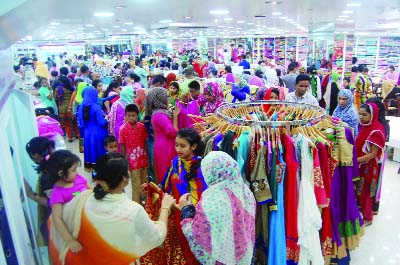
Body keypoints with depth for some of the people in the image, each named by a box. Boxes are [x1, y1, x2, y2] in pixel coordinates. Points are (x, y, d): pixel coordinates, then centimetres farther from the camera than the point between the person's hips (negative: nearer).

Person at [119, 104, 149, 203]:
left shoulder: (142, 126, -1)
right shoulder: (123, 129, -11)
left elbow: (145, 142, 5)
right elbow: (122, 147, -6)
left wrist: (147, 158, 6)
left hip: (143, 159, 4)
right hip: (133, 161, -4)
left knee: (145, 183, 16)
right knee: (136, 185, 4)